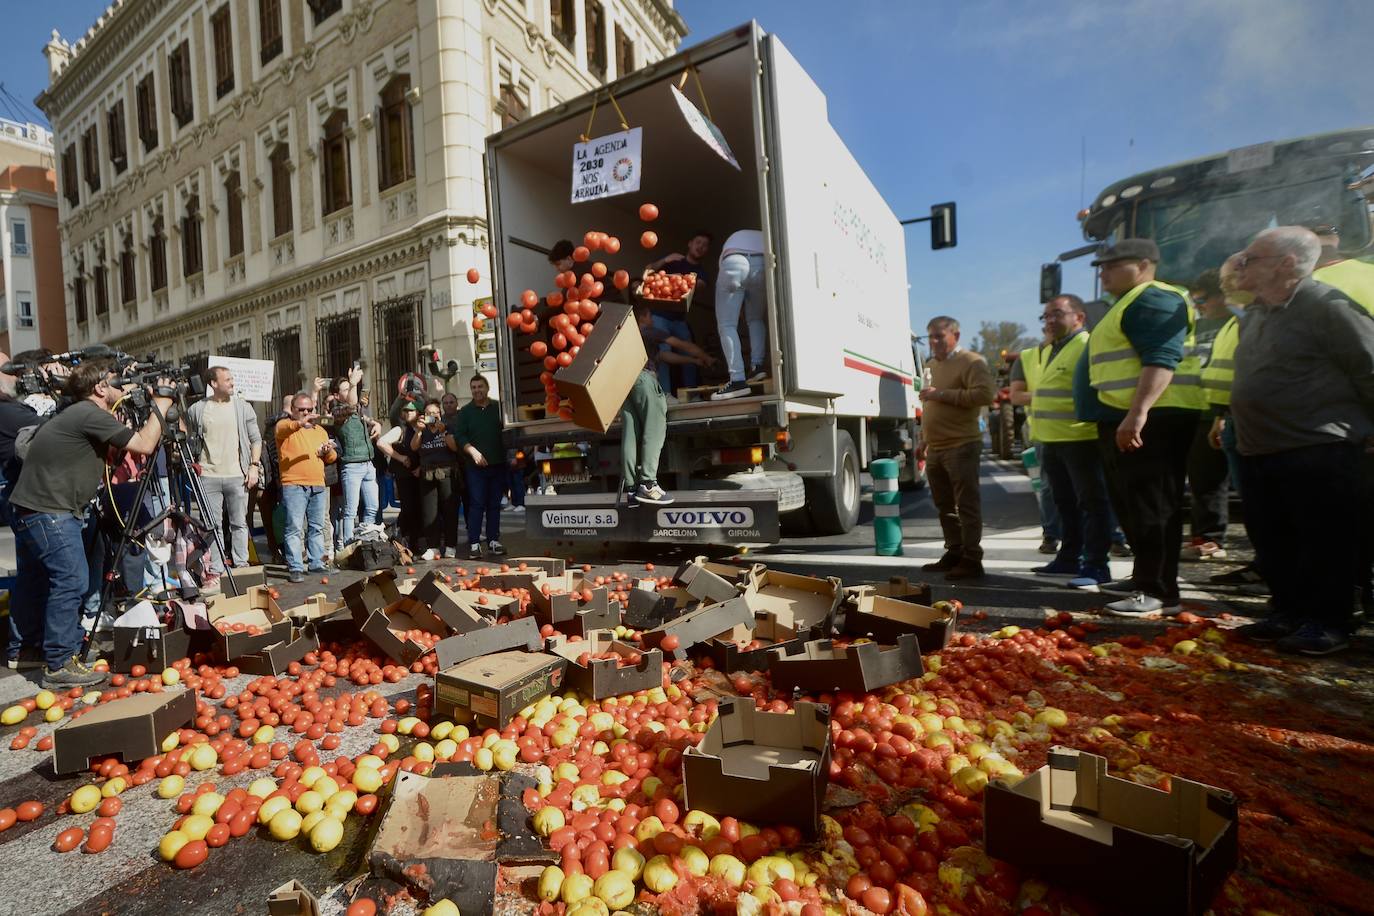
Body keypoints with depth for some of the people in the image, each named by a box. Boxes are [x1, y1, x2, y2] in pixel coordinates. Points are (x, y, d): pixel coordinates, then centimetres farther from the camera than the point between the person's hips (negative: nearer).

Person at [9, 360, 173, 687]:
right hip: (51, 511, -11)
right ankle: (59, 665, -1)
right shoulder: (91, 415, -15)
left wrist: (156, 409, 13)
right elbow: (144, 445, -17)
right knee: (70, 582, -7)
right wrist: (160, 406, -6)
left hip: (29, 508, 11)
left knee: (34, 583, 21)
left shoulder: (76, 415, 16)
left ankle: (22, 649, 37)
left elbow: (121, 444, 21)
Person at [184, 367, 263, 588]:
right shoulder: (197, 409, 6)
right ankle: (215, 571, 10)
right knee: (213, 525, 4)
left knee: (239, 523, 5)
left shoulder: (242, 407, 6)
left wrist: (254, 466, -2)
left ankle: (241, 567, 12)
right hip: (208, 476, 0)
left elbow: (256, 439, 7)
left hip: (237, 476, 0)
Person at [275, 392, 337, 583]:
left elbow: (331, 458, 23)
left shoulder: (320, 430, 20)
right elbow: (282, 429, -23)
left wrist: (329, 451, -1)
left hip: (318, 486, 6)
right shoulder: (285, 426, 3)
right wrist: (299, 423, -43)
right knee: (294, 528, -7)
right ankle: (295, 568, -5)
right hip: (294, 486, -5)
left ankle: (317, 564, 16)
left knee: (317, 527, 9)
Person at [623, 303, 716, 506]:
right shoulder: (649, 332, 13)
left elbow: (665, 355, 35)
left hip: (625, 382, 8)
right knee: (654, 431, -12)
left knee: (630, 436, 0)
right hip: (644, 378, -8)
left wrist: (694, 361, 37)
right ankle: (647, 484, -23)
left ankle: (630, 488, -4)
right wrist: (706, 358, 28)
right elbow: (682, 345, 14)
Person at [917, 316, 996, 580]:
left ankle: (971, 560, 0)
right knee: (945, 506, 13)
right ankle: (954, 554, 23)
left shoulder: (971, 362, -5)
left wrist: (943, 394, -20)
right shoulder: (932, 365, 20)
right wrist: (924, 440, 23)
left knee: (967, 505, -5)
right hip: (935, 449, 8)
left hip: (961, 447, -8)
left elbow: (985, 394, -20)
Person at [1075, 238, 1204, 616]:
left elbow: (1162, 359, -24)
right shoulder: (1130, 303, 23)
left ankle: (1160, 592, -2)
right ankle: (1145, 579, 27)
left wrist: (1138, 413, -32)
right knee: (1132, 504, 16)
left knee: (1152, 507, -8)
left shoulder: (1153, 299, -10)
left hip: (1152, 419, -11)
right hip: (1124, 420, 11)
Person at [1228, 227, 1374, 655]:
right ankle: (1290, 612, 25)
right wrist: (1233, 423, 19)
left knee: (1323, 543, 2)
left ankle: (1329, 622, 14)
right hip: (1257, 453, 8)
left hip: (1317, 451, -8)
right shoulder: (1254, 315, 14)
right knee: (1272, 543, 13)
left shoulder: (1327, 305, -12)